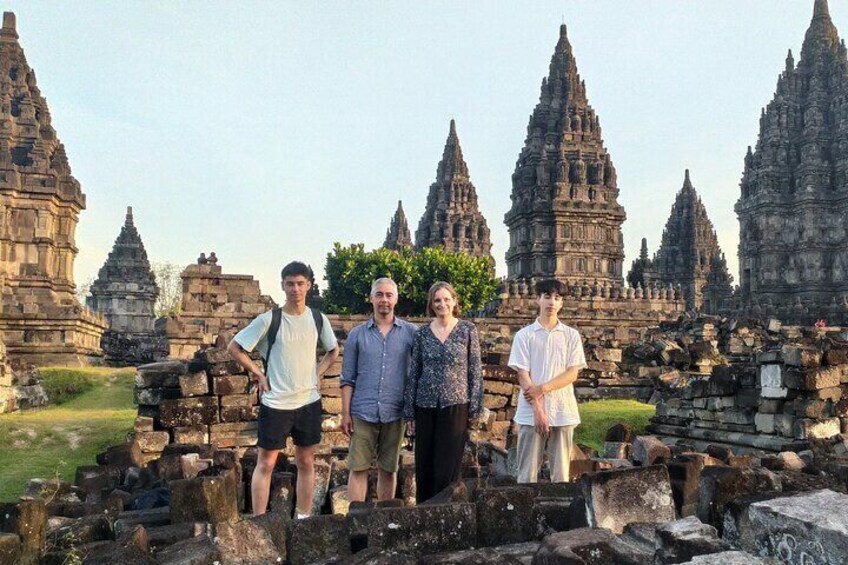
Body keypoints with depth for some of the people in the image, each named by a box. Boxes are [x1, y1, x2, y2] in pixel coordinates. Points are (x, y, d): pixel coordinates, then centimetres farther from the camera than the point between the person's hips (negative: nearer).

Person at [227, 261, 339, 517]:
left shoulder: (318, 319, 2)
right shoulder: (268, 319, -8)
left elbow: (333, 351, 18)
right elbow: (234, 347, -3)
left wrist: (317, 373, 5)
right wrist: (258, 373, -6)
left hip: (309, 401, 4)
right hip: (275, 402, -3)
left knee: (306, 462, 11)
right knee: (266, 464, 2)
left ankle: (305, 518, 22)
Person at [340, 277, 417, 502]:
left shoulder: (410, 332, 2)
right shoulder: (357, 334, 4)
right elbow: (348, 378, 5)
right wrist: (346, 413, 0)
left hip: (395, 413, 0)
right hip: (363, 413, 0)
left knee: (389, 470, 11)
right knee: (358, 469, 2)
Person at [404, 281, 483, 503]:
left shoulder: (467, 330, 0)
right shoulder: (422, 333, 5)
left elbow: (476, 370, 1)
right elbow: (413, 373, 7)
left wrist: (474, 408, -3)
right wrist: (410, 411, 5)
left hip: (455, 405, -2)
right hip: (426, 407, 2)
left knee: (448, 467, 2)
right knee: (424, 466, 8)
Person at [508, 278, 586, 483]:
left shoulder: (571, 335, 6)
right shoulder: (524, 335, 2)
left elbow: (572, 374, -1)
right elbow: (523, 375, -4)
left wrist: (542, 388, -13)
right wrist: (538, 410, -11)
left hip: (563, 413, 1)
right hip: (531, 413, -1)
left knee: (561, 473, 7)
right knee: (527, 473, 2)